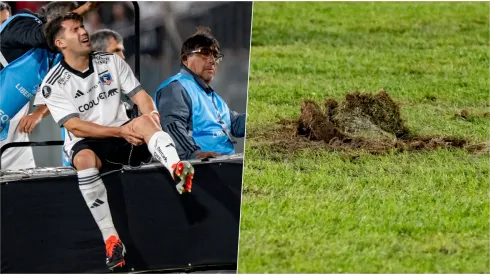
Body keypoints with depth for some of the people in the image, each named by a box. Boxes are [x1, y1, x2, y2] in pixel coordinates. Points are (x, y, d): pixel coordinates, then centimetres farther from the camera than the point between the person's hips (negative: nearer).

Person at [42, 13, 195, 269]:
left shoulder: (111, 61, 6)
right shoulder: (53, 84, -6)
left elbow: (140, 95, 2)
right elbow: (75, 127, -14)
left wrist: (151, 114, -21)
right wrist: (120, 132, -23)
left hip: (125, 136, 3)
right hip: (86, 143, -3)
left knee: (145, 121, -30)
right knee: (85, 159, -38)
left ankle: (178, 172, -61)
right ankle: (111, 240, -39)